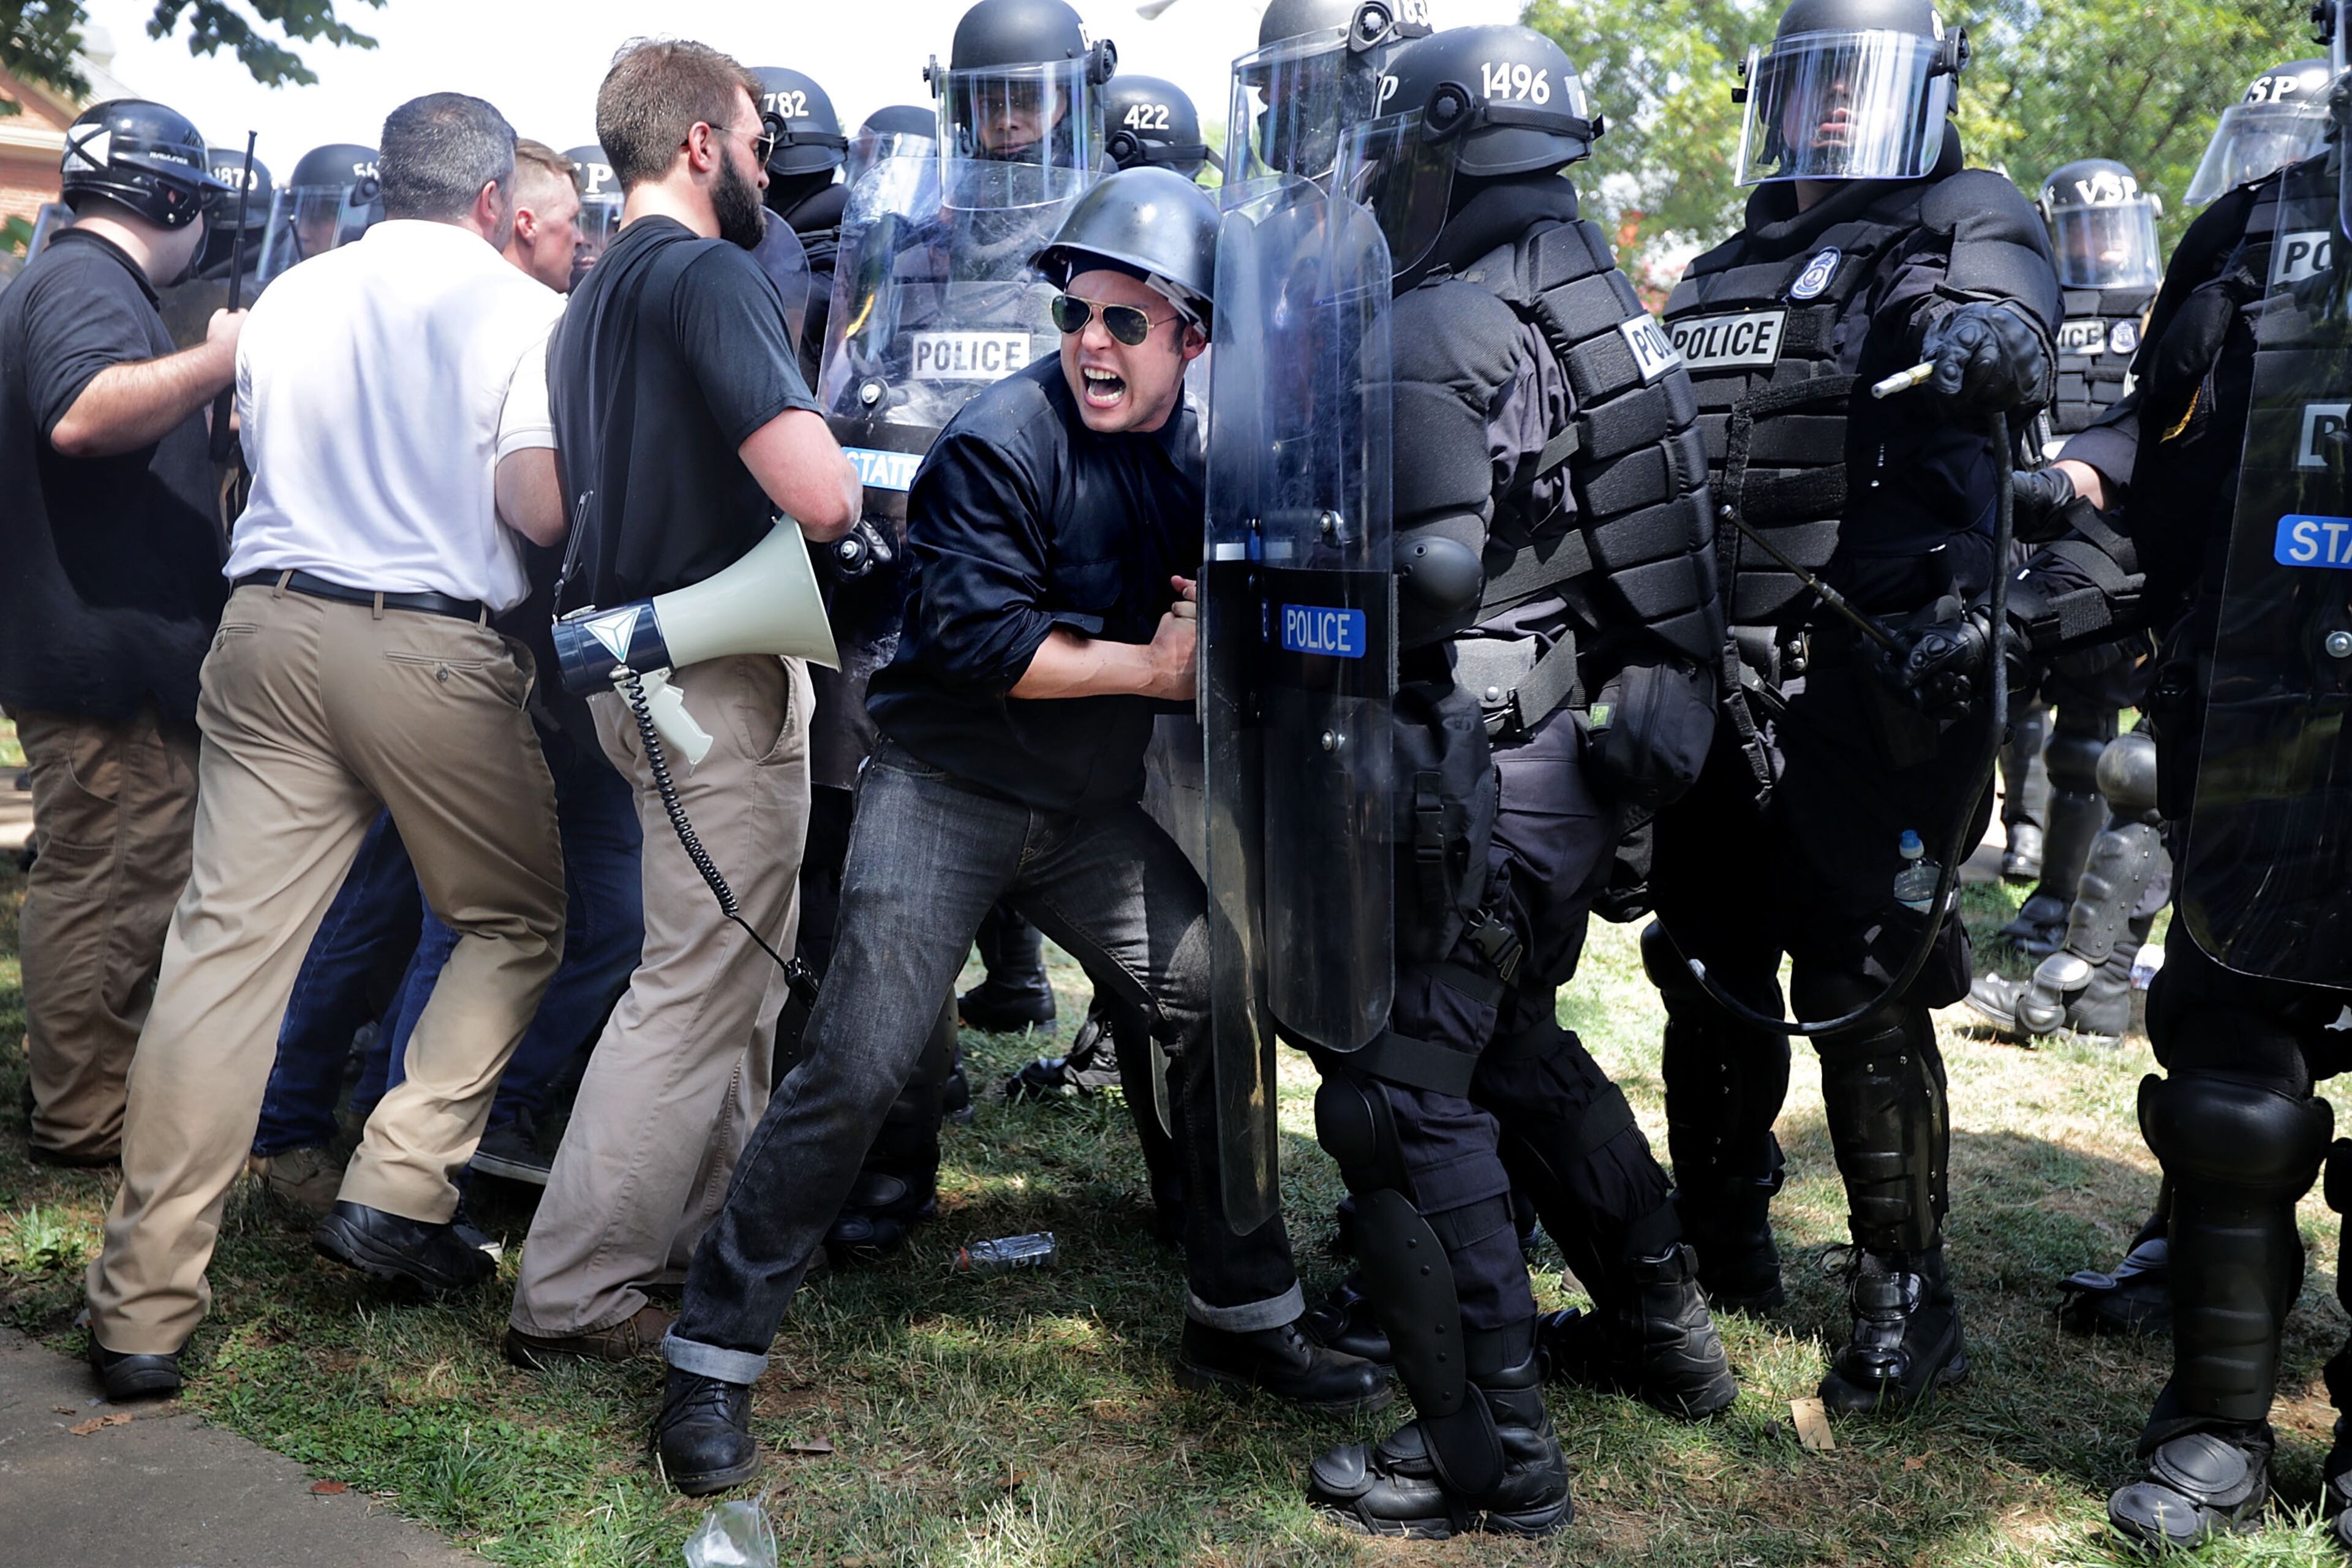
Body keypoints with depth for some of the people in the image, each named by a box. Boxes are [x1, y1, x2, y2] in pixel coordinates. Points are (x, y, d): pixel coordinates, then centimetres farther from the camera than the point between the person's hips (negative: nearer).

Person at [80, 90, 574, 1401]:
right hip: (436, 649, -4)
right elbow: (534, 507, -13)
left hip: (270, 625, 5)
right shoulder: (520, 310, -2)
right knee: (518, 924, 16)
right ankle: (397, 1192, 6)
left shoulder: (289, 298, 14)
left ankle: (144, 1306, 4)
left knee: (229, 941, 2)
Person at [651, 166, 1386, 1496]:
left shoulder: (1206, 453, 5)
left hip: (1097, 811, 7)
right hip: (948, 791, -6)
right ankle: (713, 1364, 5)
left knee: (1227, 1013, 6)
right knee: (858, 1069, -11)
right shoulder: (1002, 445, -17)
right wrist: (1149, 666, -18)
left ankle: (1241, 1321, 24)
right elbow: (973, 638, -24)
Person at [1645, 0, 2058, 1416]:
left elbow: (2012, 349, -22)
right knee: (1709, 978, 13)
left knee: (1861, 995, -2)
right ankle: (1722, 1259, 31)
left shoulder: (1971, 226, 1)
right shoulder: (1724, 274, 19)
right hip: (1713, 682, 6)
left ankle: (1908, 1301, 15)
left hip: (1866, 688, -6)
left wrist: (1976, 342, -44)